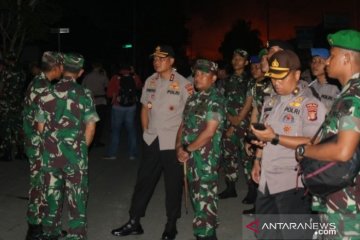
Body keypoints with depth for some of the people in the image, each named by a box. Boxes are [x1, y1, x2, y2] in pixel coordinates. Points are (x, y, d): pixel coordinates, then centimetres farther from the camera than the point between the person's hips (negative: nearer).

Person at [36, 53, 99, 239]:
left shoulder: (47, 93, 0)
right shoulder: (84, 94, -7)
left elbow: (41, 126, 5)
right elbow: (90, 127, -7)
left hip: (50, 154, 3)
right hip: (75, 154, -3)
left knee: (52, 196, 16)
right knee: (76, 198, 8)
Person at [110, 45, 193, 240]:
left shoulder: (182, 83, -8)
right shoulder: (150, 81, 7)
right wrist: (146, 131, 11)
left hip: (173, 142, -4)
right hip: (152, 141, 4)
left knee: (173, 184, 7)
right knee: (143, 180, 10)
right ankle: (134, 222, 21)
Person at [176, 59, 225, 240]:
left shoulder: (215, 99, -10)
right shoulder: (193, 98, 13)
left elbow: (210, 131, -18)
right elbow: (183, 125, 14)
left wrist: (187, 149, -12)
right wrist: (179, 147, -2)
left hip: (206, 158, -8)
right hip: (190, 157, 8)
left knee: (205, 200, -3)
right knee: (197, 197, 16)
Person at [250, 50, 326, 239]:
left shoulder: (310, 104, -13)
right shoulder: (270, 102, 13)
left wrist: (275, 138, -26)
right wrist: (257, 161, 15)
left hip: (292, 183, -8)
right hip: (267, 180, 8)